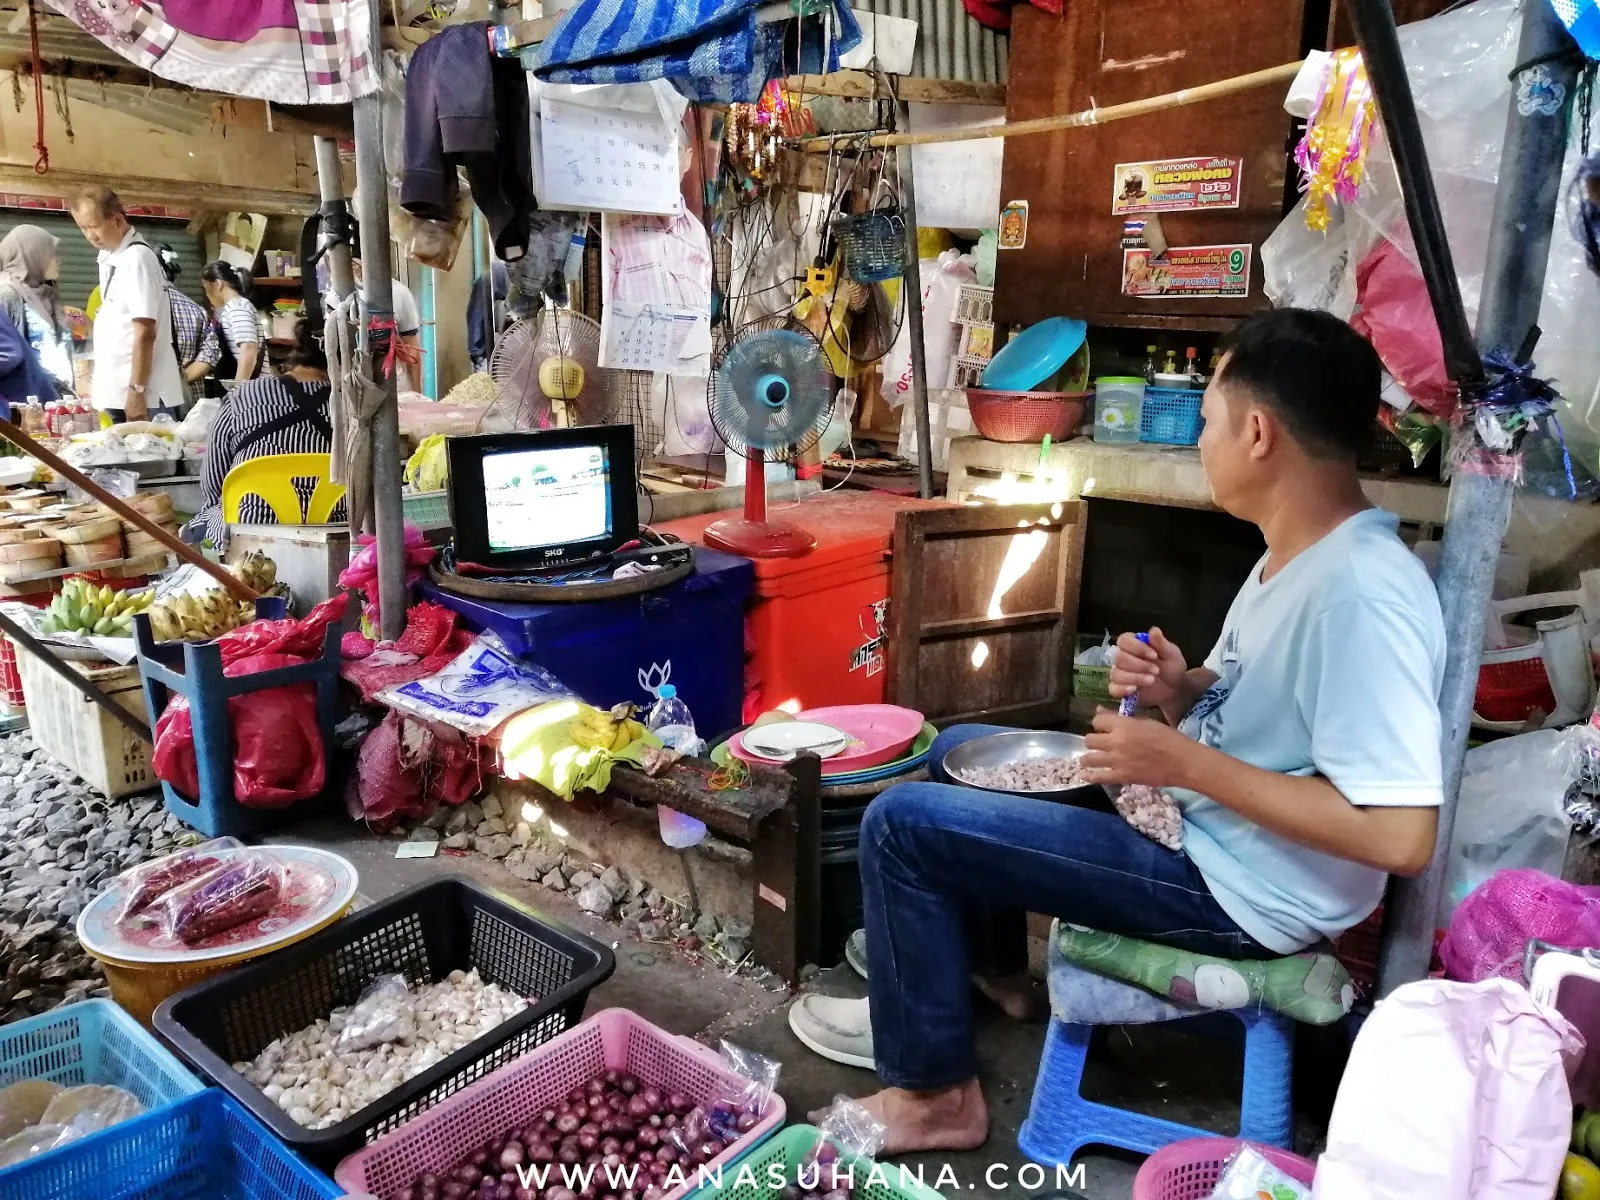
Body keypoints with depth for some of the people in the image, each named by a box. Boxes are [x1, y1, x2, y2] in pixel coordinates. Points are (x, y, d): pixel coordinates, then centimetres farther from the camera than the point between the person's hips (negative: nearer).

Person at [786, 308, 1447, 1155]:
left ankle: (933, 1094, 8)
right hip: (1199, 824, 10)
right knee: (958, 751, 18)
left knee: (902, 825, -11)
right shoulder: (1298, 552, 3)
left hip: (1241, 893, -10)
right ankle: (924, 980, 29)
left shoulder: (1361, 591, -28)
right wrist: (1178, 690, -7)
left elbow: (1401, 837, -31)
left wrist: (1187, 763, -26)